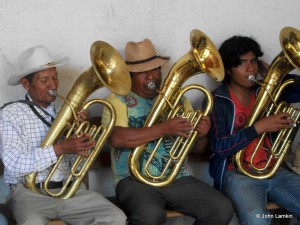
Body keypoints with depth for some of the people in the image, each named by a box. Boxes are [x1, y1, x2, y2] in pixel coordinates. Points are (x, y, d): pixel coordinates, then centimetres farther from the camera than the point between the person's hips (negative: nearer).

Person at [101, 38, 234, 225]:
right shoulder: (119, 100, 0)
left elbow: (197, 148, 15)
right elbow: (116, 138, -20)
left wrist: (202, 134, -9)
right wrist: (164, 129, -23)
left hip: (178, 179, 5)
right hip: (136, 180, -5)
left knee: (223, 209, -15)